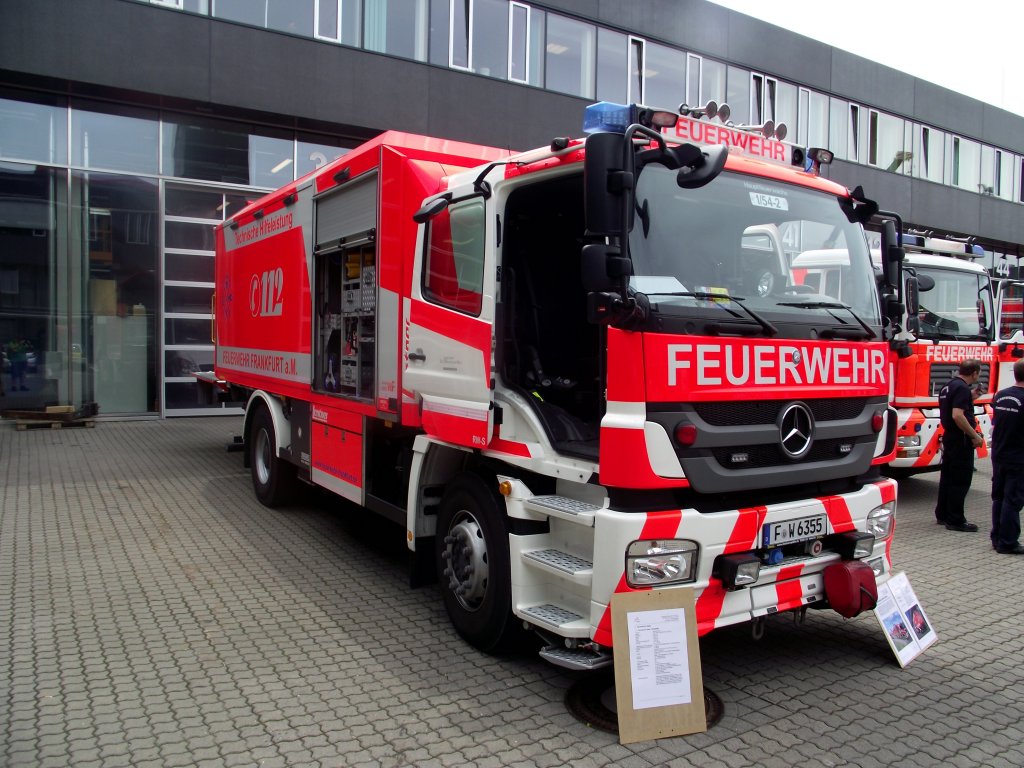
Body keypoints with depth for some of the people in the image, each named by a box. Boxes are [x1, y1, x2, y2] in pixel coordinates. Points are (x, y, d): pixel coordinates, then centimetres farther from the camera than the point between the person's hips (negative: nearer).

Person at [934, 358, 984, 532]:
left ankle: (942, 515, 23)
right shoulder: (962, 388, -18)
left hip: (949, 437, 10)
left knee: (947, 477, 15)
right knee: (961, 481, -4)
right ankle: (955, 521, 0)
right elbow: (957, 415, -27)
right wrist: (975, 436, -21)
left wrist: (970, 397, 17)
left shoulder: (948, 386, 12)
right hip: (961, 439, -10)